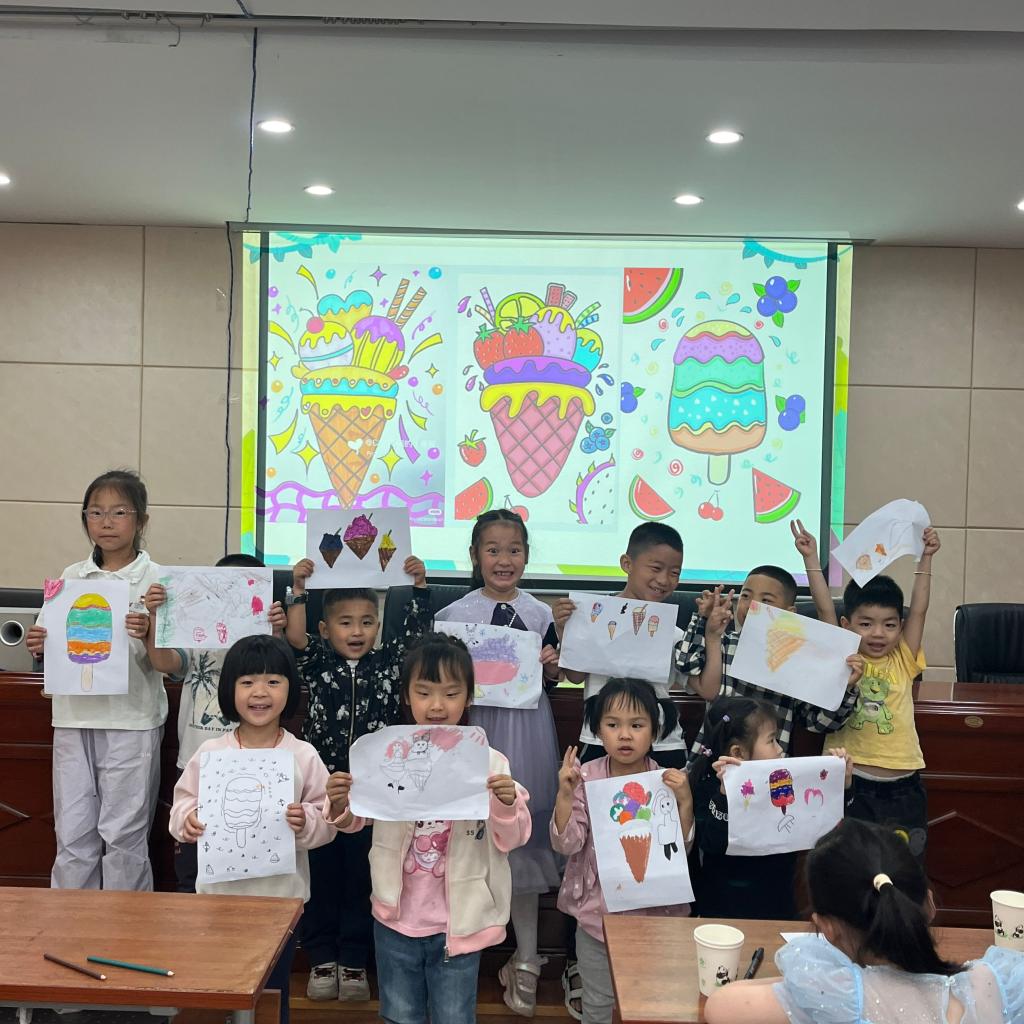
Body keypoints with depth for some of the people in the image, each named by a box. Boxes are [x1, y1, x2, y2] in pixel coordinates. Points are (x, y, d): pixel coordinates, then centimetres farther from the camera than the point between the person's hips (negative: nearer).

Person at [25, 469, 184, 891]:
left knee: (124, 836, 4)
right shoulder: (70, 578, 8)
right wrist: (38, 648, -7)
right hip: (74, 718, 4)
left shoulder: (156, 581, -4)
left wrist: (148, 636, -25)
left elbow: (172, 665, -6)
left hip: (131, 721, -3)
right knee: (72, 836, 8)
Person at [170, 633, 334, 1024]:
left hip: (280, 895, -1)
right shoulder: (209, 753, -3)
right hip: (220, 891, 1)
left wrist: (306, 822, -23)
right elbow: (183, 803, 4)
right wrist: (187, 820, -17)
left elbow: (328, 819, -3)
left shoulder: (304, 757, -6)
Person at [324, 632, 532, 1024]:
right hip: (397, 918, 2)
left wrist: (508, 804, -27)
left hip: (458, 922, -1)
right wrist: (339, 805, -17)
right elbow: (354, 821, 5)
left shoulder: (489, 761, -10)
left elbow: (511, 840, -7)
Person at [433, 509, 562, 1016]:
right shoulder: (454, 615, 0)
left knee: (523, 839, 7)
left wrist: (551, 666, -7)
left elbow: (552, 680, 13)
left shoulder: (540, 614, 5)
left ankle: (525, 959, 20)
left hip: (526, 736, 1)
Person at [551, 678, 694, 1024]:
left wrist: (685, 801, -22)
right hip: (597, 913, 0)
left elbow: (681, 849, -9)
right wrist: (565, 794, -25)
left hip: (656, 912, 0)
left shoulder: (668, 781, -9)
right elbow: (566, 844, -12)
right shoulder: (585, 778, -10)